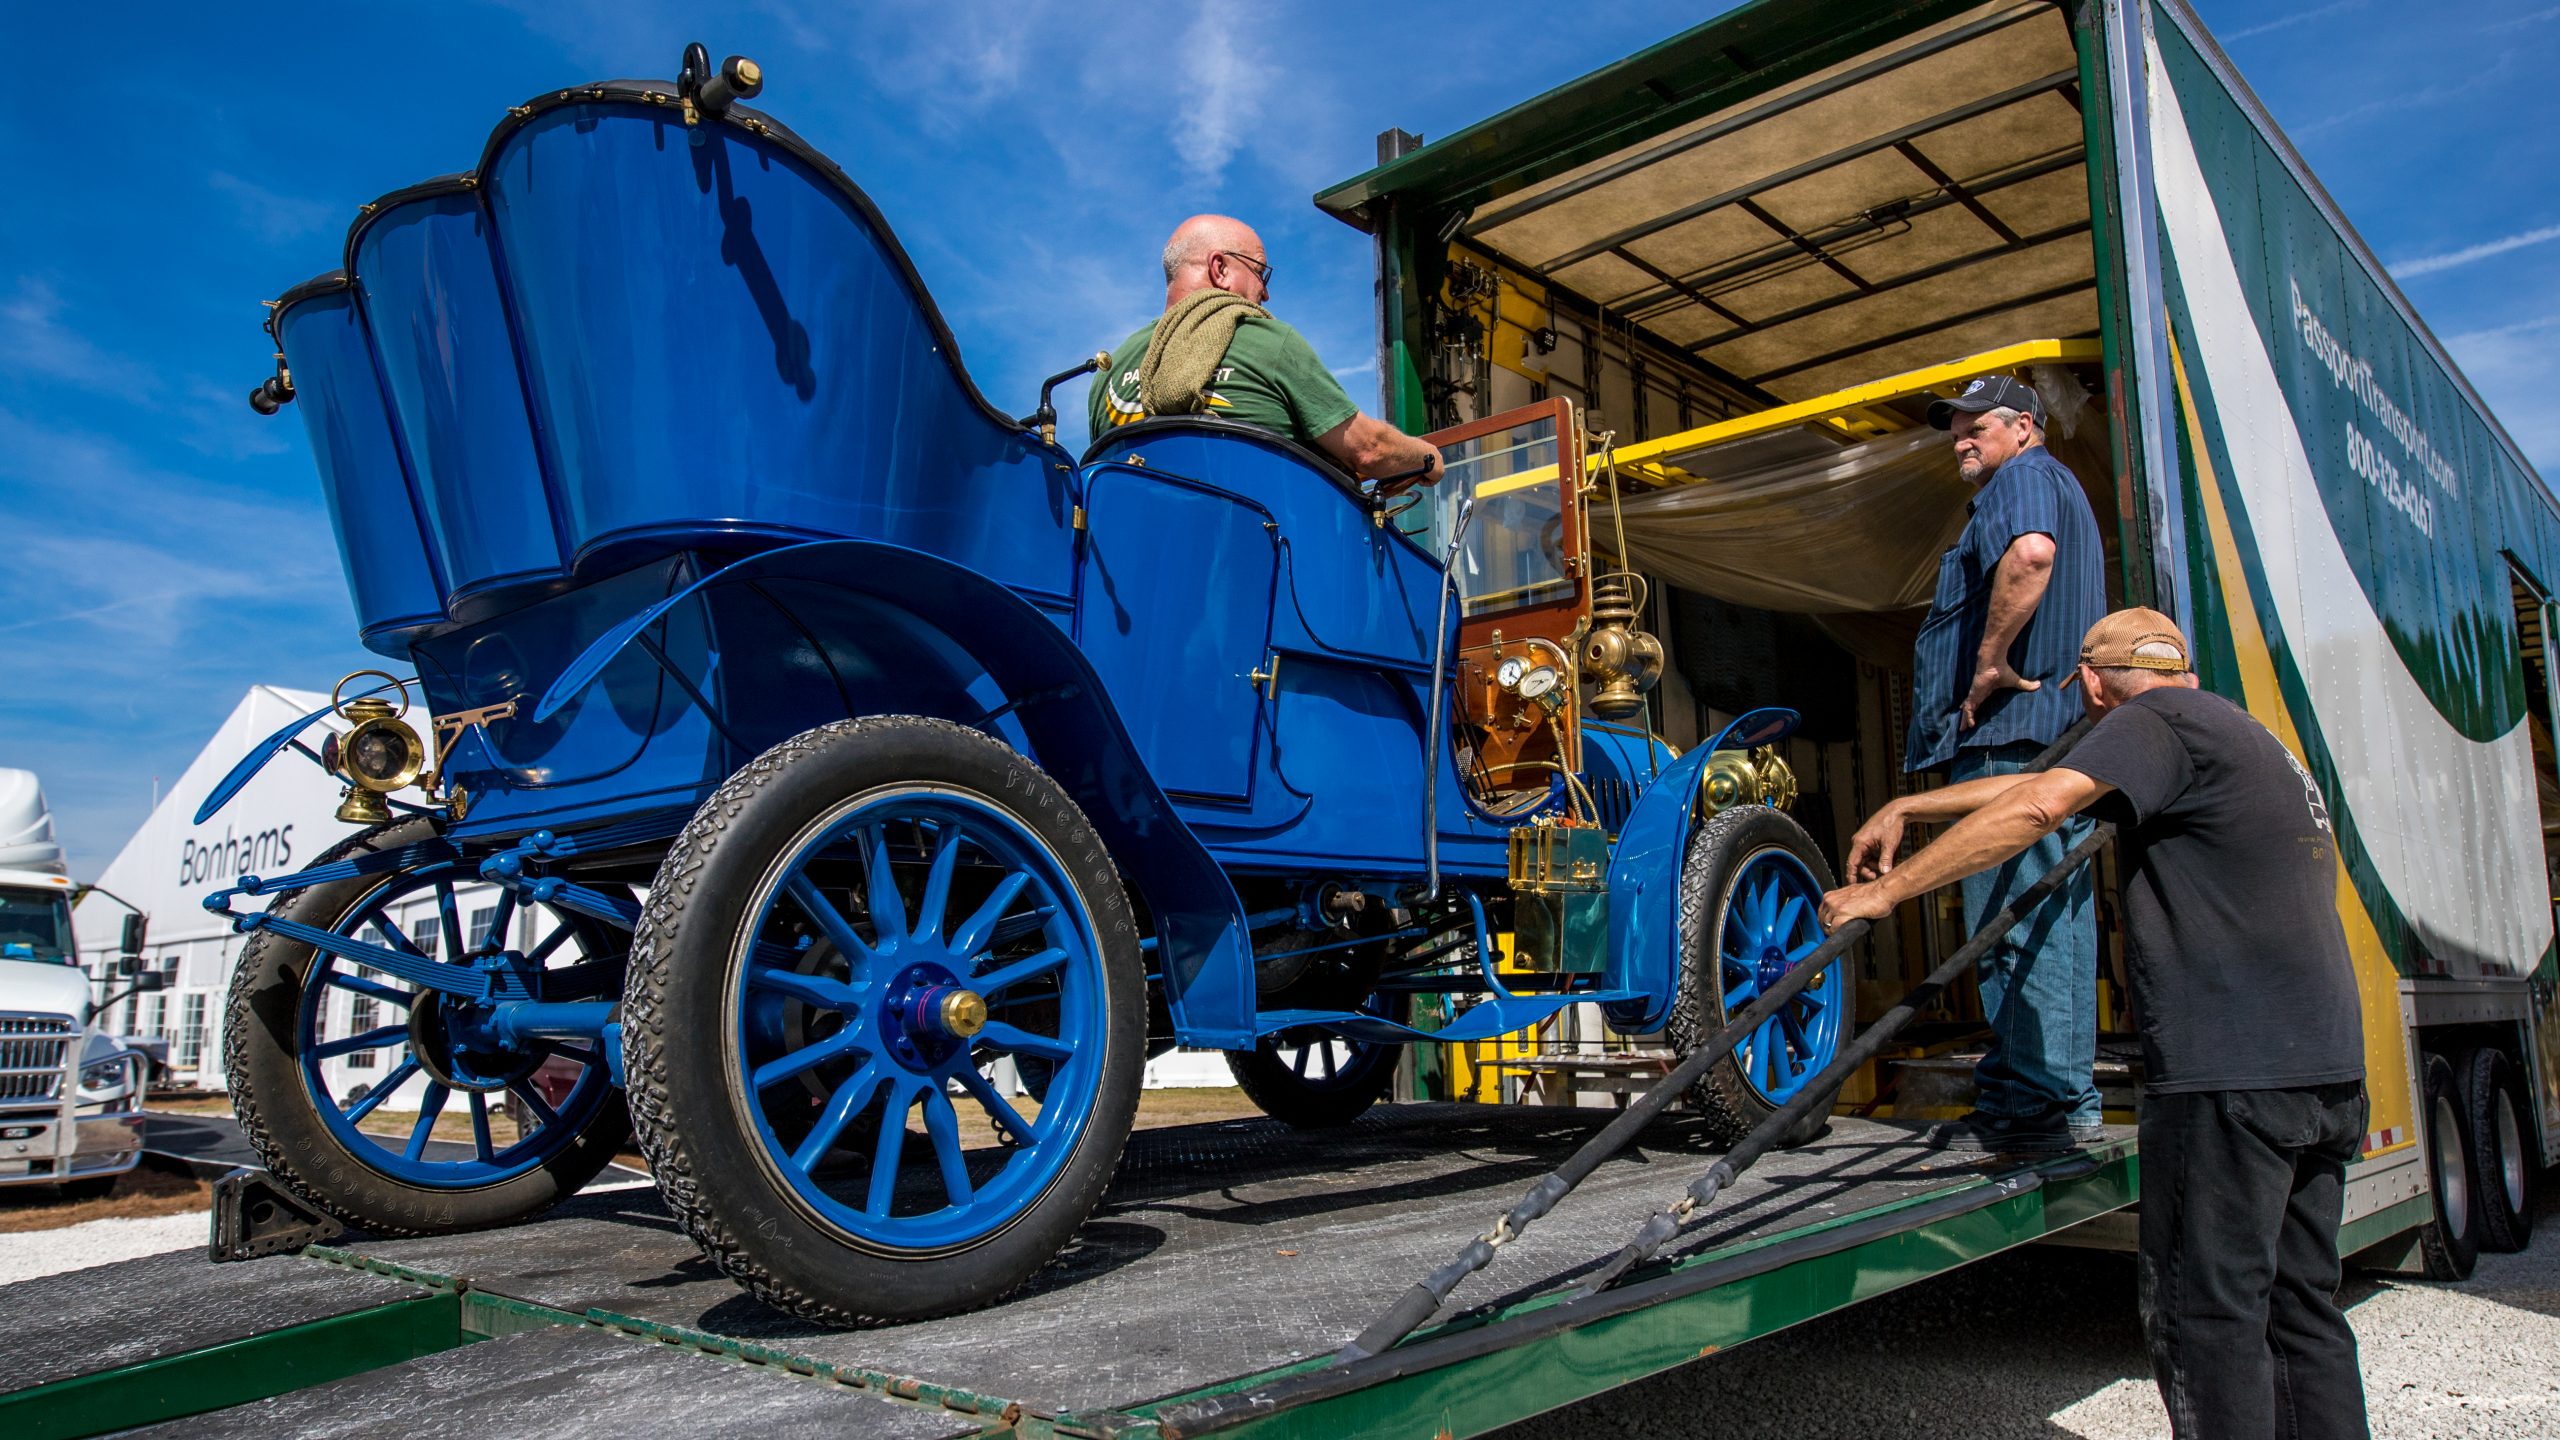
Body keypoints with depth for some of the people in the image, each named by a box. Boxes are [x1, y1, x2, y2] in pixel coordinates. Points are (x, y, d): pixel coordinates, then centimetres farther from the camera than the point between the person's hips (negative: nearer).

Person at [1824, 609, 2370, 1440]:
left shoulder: (2157, 719, -5)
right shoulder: (2252, 740, 25)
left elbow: (2035, 809, -20)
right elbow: (2048, 786, 25)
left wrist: (1889, 889, -16)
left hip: (2232, 1070, -10)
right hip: (2328, 1066, 10)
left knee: (2206, 1315, -4)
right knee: (2300, 1306, 15)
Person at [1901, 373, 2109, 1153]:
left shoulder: (2024, 477, -2)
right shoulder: (2063, 492, 30)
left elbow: (2030, 552, -26)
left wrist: (1989, 663, -20)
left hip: (2010, 734, -11)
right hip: (2063, 735, 11)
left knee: (2014, 918, -11)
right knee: (2055, 920, 10)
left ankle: (2026, 1103, -9)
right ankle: (2068, 1101, 15)